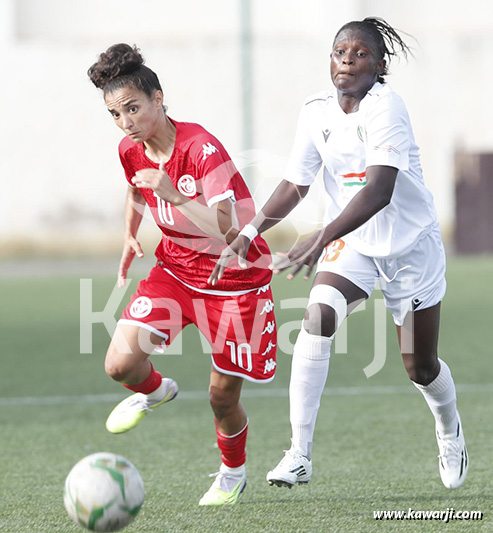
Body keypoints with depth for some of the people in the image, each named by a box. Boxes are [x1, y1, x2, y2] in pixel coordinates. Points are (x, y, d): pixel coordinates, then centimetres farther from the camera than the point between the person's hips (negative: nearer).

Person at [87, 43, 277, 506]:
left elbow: (229, 230, -34)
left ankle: (233, 474, 34)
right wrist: (130, 236, 7)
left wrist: (174, 195, -43)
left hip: (234, 280, -5)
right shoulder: (131, 150, -6)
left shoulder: (202, 149, -27)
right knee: (120, 363, -17)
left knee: (223, 397, 2)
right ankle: (154, 391, 20)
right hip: (175, 271, 5)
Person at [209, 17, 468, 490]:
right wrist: (248, 234, -11)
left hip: (410, 243, -4)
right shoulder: (317, 111, -5)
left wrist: (319, 241, -44)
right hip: (351, 243, 4)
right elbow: (294, 185, 3)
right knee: (317, 316, -25)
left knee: (420, 366, 8)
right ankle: (299, 455, -25)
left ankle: (449, 431, 44)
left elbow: (379, 191, -35)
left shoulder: (385, 107, -24)